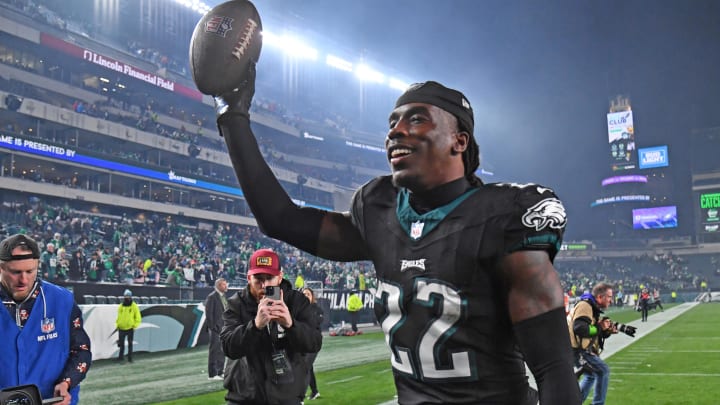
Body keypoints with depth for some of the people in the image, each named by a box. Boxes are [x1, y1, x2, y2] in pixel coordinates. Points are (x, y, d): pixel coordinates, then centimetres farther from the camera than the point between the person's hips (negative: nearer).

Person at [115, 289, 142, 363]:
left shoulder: (134, 306, -4)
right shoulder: (120, 306, 6)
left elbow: (138, 318, -2)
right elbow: (118, 317, 14)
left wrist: (134, 326, -9)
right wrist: (117, 325, 4)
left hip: (130, 329, -3)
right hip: (121, 329, 3)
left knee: (130, 344, 3)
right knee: (121, 344, 8)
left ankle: (130, 358, 10)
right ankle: (121, 356, 20)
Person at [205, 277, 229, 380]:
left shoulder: (223, 297, 16)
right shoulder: (211, 297, -10)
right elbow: (208, 313, -15)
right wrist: (212, 327, -18)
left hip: (223, 328, 9)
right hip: (215, 328, -9)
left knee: (222, 350, 13)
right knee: (214, 350, -4)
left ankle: (220, 372, 22)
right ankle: (212, 374, 1)